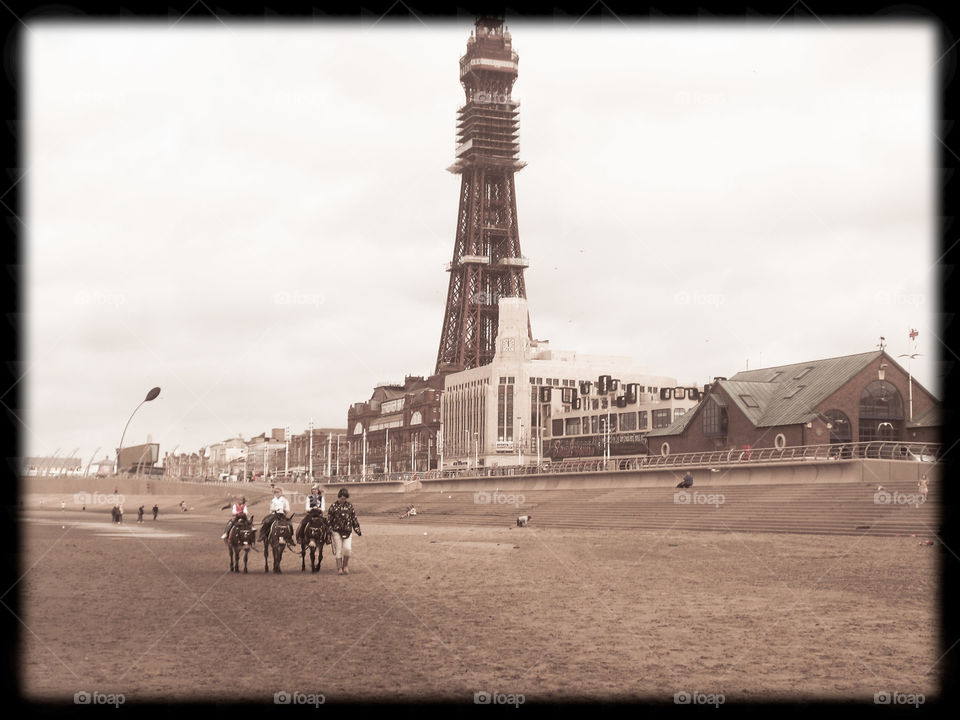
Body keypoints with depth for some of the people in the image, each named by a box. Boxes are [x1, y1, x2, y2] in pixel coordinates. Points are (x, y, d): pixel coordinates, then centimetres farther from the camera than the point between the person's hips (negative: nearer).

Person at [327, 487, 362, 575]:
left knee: (347, 548, -11)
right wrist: (328, 532, -3)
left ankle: (345, 567, 6)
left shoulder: (349, 506, 6)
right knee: (338, 549, 1)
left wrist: (358, 530, 9)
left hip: (347, 531, 1)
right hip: (336, 531, -1)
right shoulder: (334, 506, -1)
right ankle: (339, 568, 9)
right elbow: (329, 519, 1)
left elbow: (354, 518, 11)